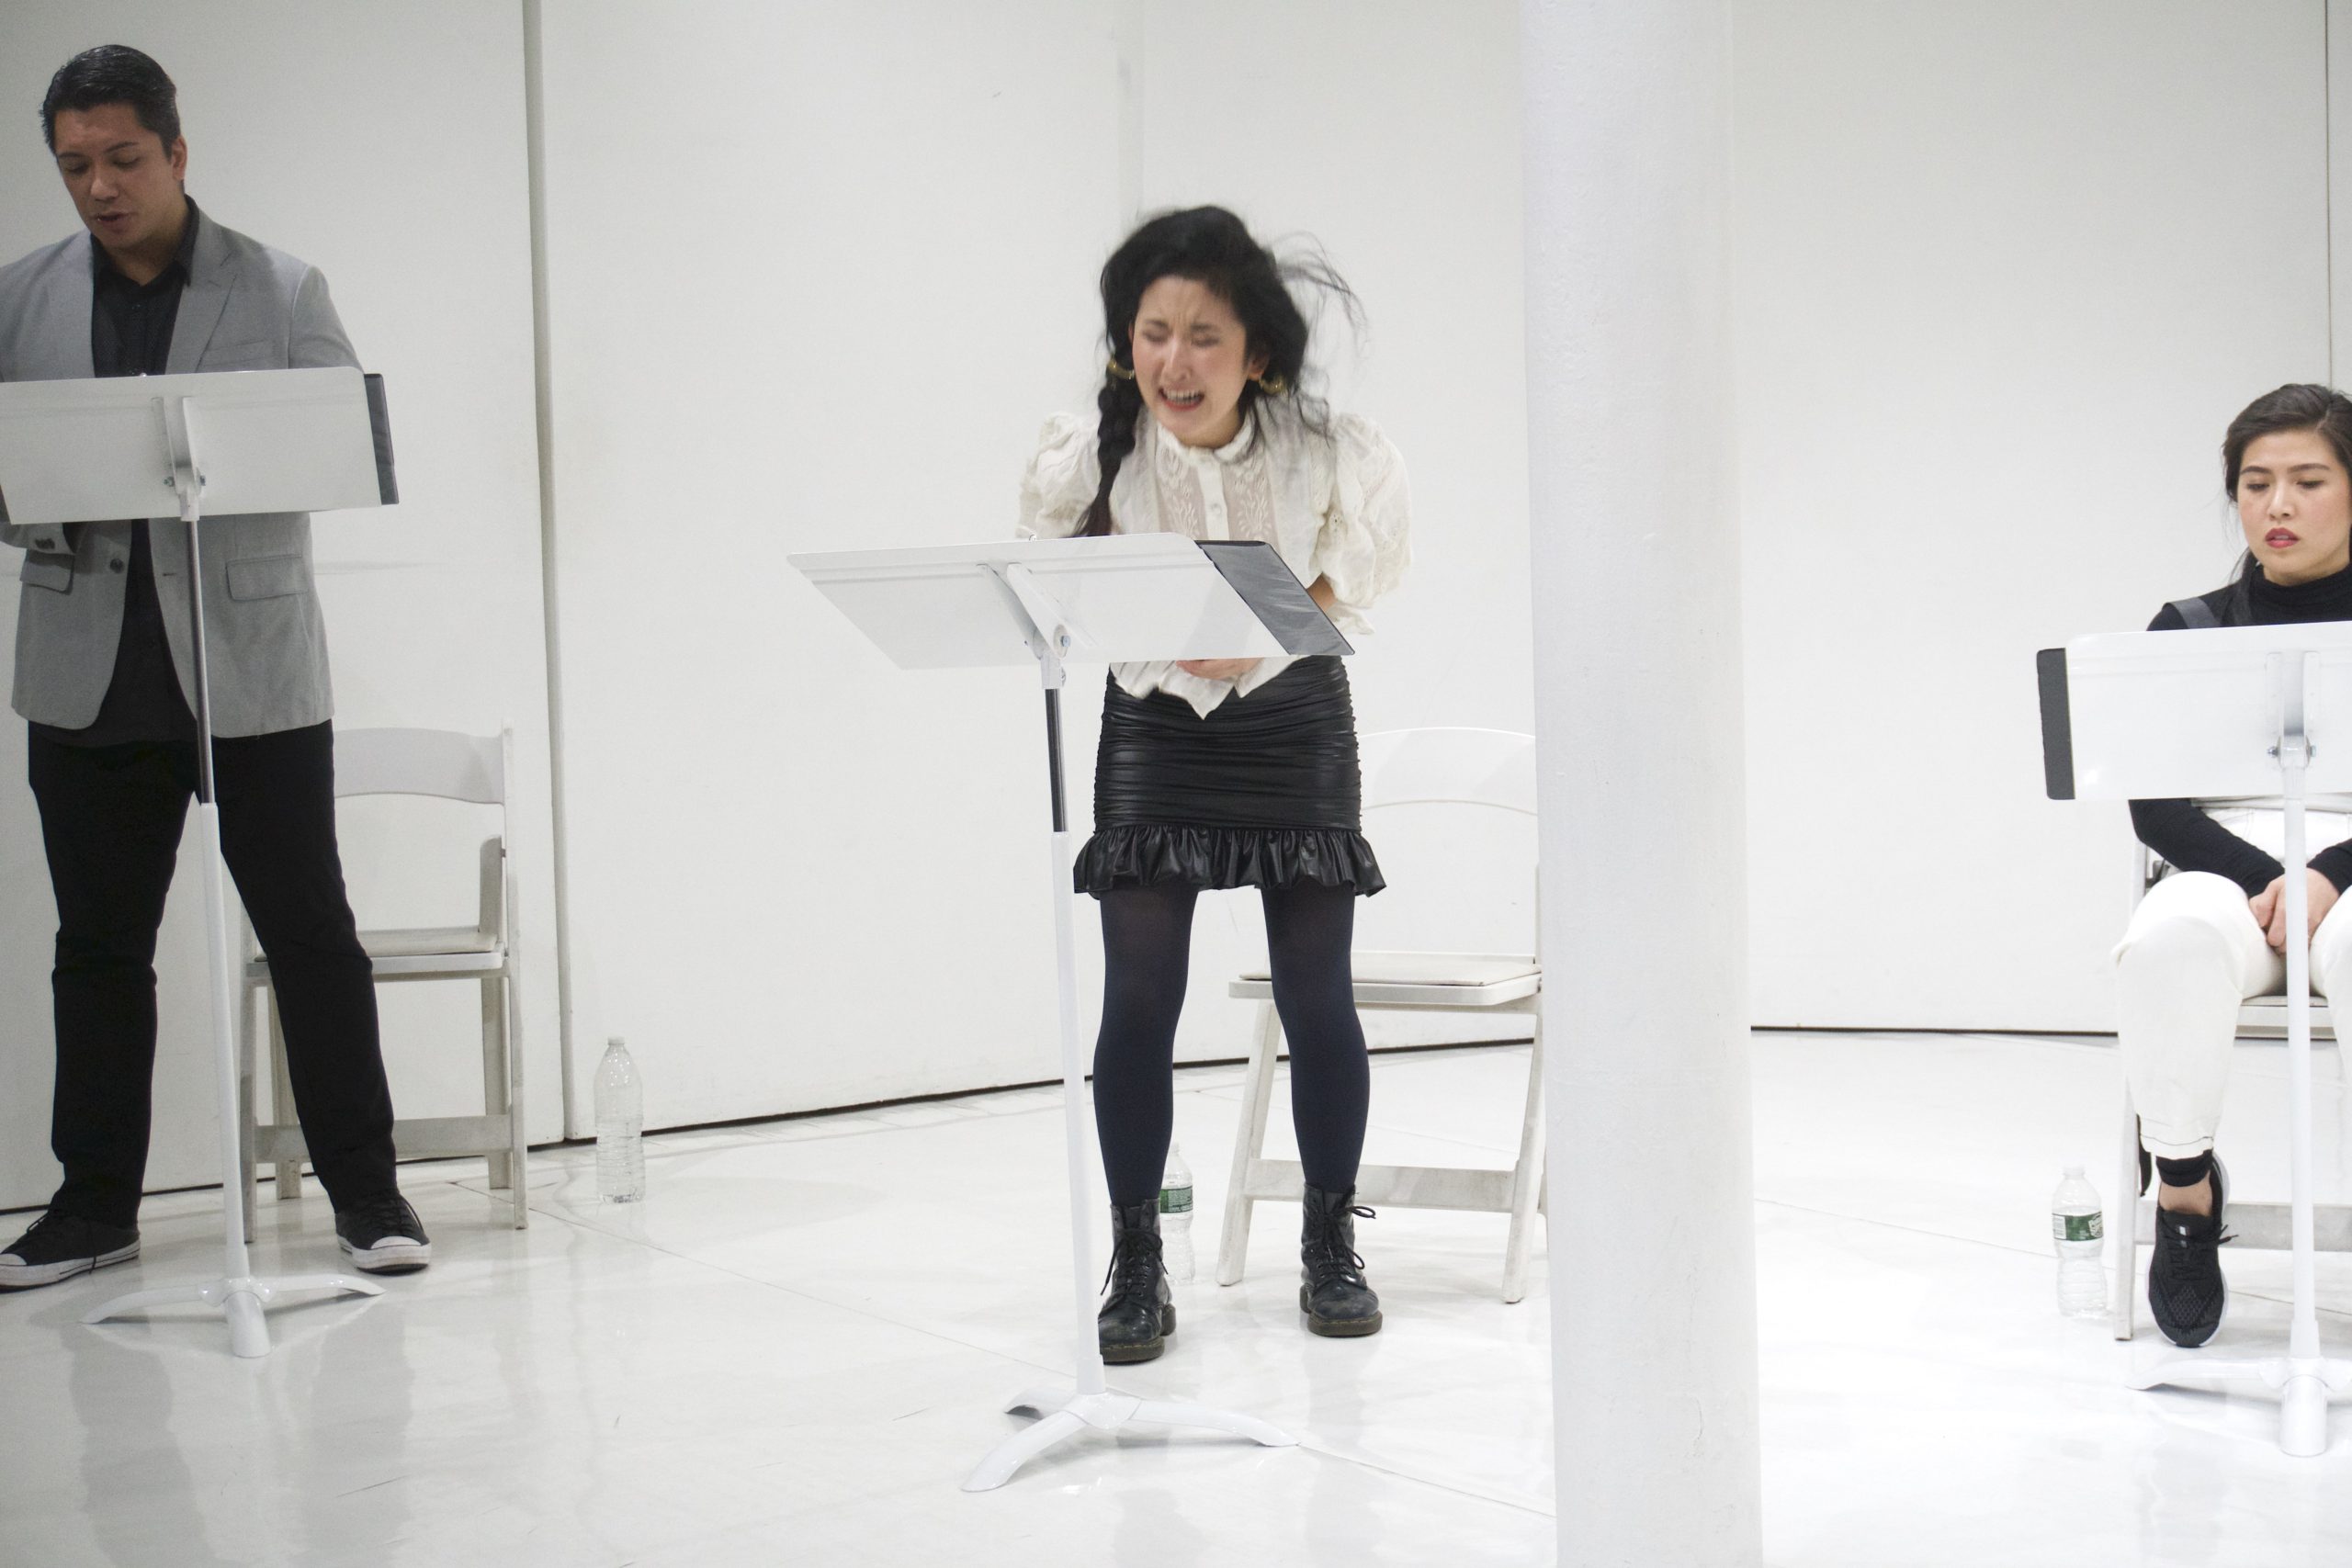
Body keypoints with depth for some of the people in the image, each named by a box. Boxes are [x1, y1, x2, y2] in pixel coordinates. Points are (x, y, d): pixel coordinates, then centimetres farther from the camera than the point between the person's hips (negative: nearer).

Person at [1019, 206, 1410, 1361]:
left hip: (1297, 727, 0)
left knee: (1316, 998, 1)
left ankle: (1330, 1245, 20)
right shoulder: (1088, 456, -18)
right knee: (1136, 999, -5)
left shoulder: (1330, 453, -19)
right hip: (1150, 734, 0)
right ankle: (1136, 1264, 7)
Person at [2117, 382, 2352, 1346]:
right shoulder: (2187, 632, 13)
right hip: (2229, 869, 1)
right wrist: (2264, 882, -13)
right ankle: (2183, 1188, -15)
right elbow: (2154, 807, 4)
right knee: (2166, 943, -37)